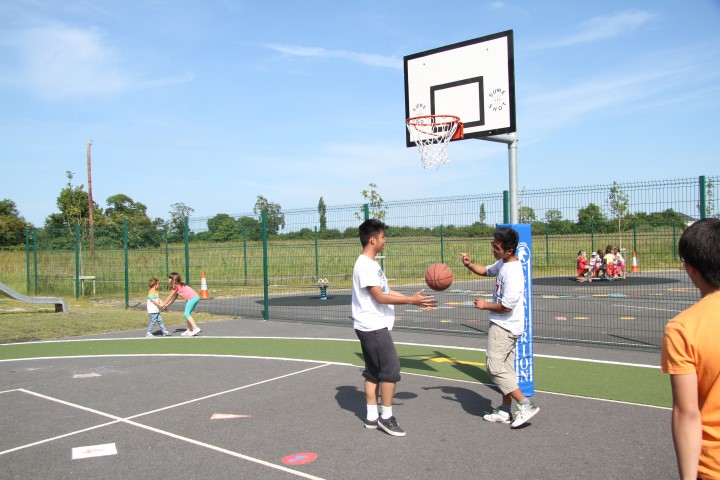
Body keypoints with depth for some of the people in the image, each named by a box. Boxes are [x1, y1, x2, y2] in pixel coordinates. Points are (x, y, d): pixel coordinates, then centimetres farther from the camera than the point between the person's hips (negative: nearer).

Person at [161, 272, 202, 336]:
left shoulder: (176, 286, -3)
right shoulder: (178, 285, 24)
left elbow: (170, 297, 3)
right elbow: (174, 298, 28)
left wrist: (163, 304, 12)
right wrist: (167, 305, 29)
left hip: (192, 298, -10)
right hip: (195, 297, 10)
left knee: (186, 314, -8)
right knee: (188, 313, 15)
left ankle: (196, 328, -16)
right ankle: (189, 330, 17)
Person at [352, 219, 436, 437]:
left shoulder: (371, 264, 14)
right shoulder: (365, 265, -18)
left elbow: (386, 292, 16)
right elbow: (381, 297, -21)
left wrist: (413, 299, 11)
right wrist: (411, 300, -17)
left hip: (371, 327, 10)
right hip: (374, 327, -10)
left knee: (373, 371, 13)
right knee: (391, 369, -4)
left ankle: (372, 417, 20)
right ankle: (386, 416, 6)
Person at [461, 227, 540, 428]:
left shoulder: (513, 273, -25)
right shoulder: (502, 264, 5)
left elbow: (506, 306, -26)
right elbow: (486, 271, 24)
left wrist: (485, 305, -10)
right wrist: (469, 265, 5)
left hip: (503, 326, -10)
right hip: (505, 325, 10)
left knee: (495, 367, -7)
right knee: (505, 368, 13)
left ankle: (525, 405, -3)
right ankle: (505, 411, 22)